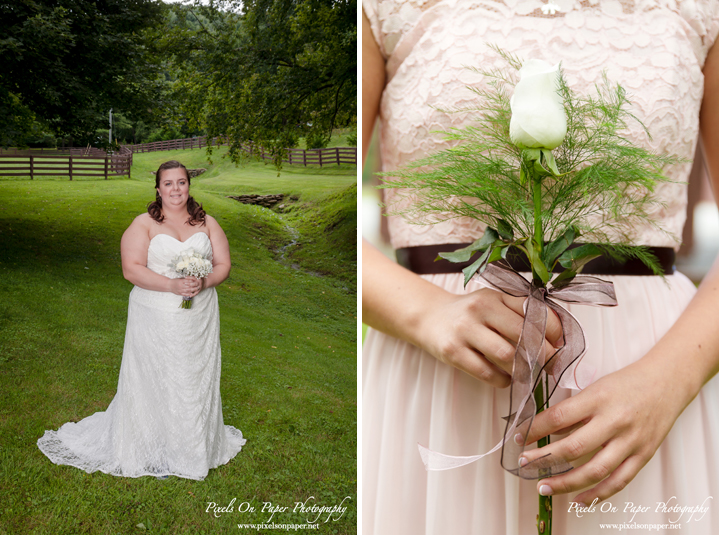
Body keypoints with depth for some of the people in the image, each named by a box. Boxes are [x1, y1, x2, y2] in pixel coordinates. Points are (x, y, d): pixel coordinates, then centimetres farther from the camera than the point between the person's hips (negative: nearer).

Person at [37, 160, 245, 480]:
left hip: (199, 318, 3)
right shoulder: (144, 224, -3)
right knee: (154, 381, 3)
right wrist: (172, 285, -23)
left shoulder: (207, 223, 8)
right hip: (156, 319, -3)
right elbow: (132, 268, -12)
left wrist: (203, 282, -16)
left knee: (196, 380, 10)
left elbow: (223, 265, 5)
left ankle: (194, 447, 26)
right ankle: (154, 450, 18)